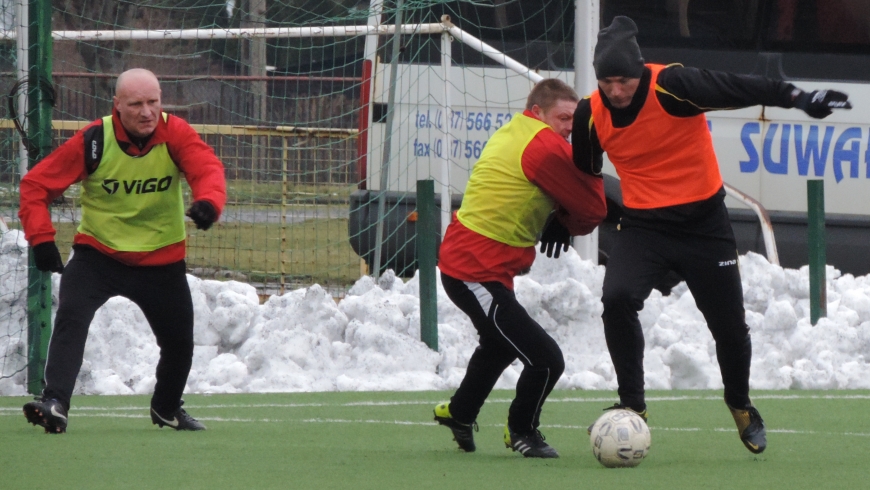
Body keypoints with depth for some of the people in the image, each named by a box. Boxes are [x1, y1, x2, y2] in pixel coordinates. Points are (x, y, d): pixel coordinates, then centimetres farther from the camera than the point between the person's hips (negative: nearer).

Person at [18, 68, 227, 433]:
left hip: (161, 260, 2)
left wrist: (208, 203, -52)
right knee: (71, 317, -26)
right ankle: (55, 403, -32)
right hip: (98, 253, -2)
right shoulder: (93, 142, -17)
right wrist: (41, 238, -24)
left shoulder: (176, 135, -13)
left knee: (179, 341, 11)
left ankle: (166, 408, 40)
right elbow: (36, 184, -12)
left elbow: (207, 168, -30)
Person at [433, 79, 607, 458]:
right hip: (479, 274, -11)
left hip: (459, 261, 11)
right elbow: (593, 209, -14)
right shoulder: (545, 148, -19)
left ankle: (459, 413, 56)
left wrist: (562, 223, -4)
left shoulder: (512, 135, 13)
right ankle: (522, 431, 11)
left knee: (501, 344, 37)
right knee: (546, 360, -13)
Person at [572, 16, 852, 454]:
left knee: (729, 326, 7)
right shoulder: (591, 115, -9)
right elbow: (583, 173, 11)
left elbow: (738, 89, -30)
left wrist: (797, 98, -44)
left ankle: (740, 405, 37)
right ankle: (632, 405, -11)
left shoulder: (672, 86, -22)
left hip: (704, 222, -2)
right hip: (643, 225, 2)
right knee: (617, 298, -25)